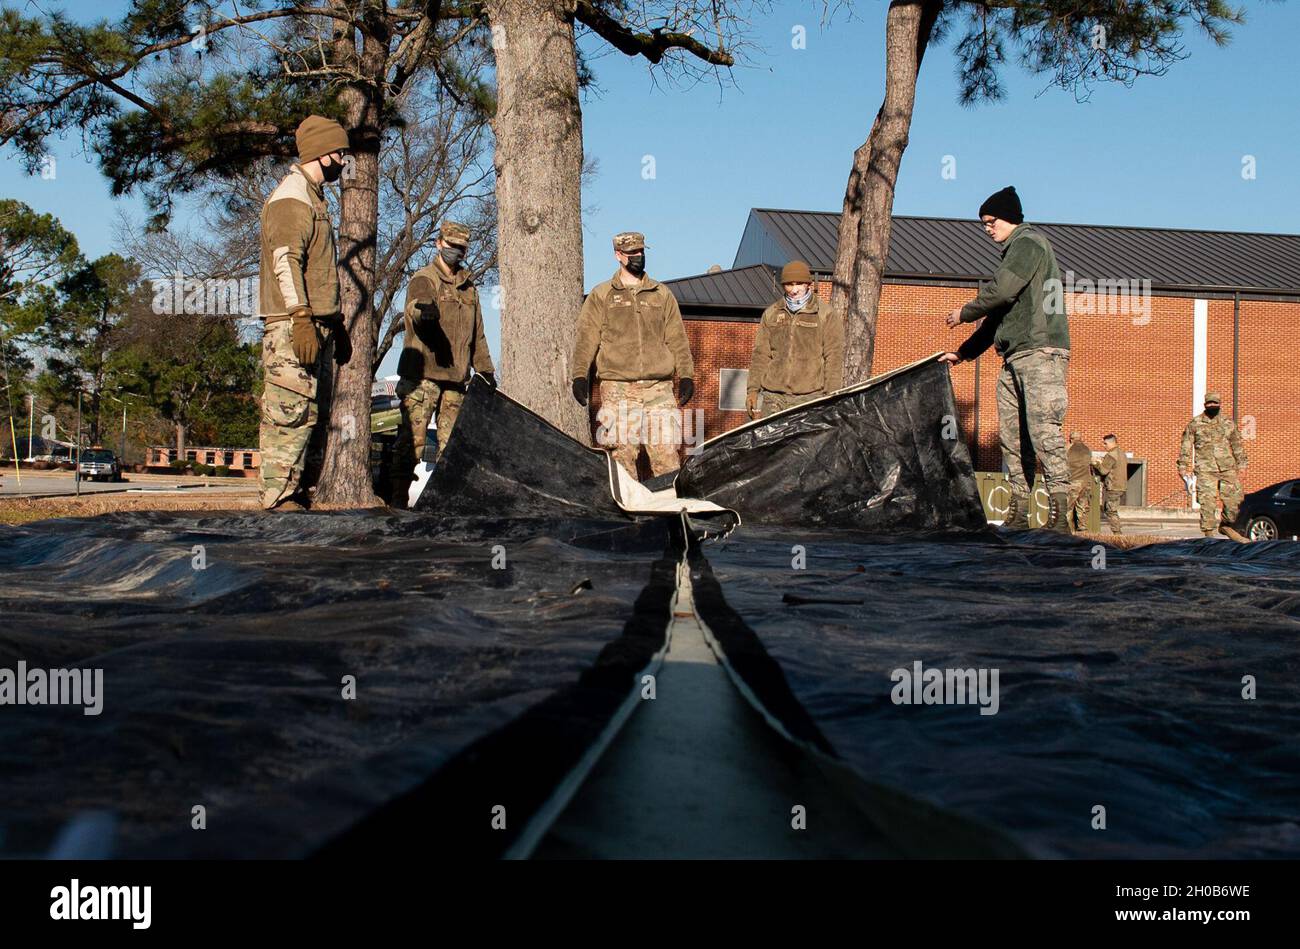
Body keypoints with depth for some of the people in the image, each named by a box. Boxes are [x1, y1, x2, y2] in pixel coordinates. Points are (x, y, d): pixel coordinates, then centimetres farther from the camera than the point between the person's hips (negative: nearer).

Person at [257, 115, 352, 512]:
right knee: (290, 415, -12)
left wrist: (337, 326, 26)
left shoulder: (314, 198, 25)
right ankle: (279, 500, -12)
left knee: (305, 416, 9)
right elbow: (285, 261, -17)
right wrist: (302, 319, -25)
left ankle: (296, 497, 13)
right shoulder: (291, 196, -7)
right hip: (292, 328, -10)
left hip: (315, 325, 10)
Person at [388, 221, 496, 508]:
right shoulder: (423, 279, -1)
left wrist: (485, 369, 22)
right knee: (412, 439, -10)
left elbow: (477, 333, 28)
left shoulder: (468, 286, 21)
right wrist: (422, 309, -49)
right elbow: (416, 303, -25)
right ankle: (398, 497, -9)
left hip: (455, 378, 7)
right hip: (422, 374, -6)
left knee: (451, 442, 7)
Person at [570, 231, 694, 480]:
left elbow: (677, 338, 16)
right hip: (617, 389, -1)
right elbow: (586, 338, 5)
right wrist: (580, 376, -6)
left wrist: (686, 375, 7)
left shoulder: (662, 294, 17)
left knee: (666, 451, -6)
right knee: (622, 453, -5)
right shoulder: (600, 296, 11)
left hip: (659, 387, 1)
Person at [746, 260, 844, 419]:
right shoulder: (771, 314, 15)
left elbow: (834, 358, -1)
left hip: (810, 398, -3)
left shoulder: (827, 315, 3)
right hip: (774, 398, 3)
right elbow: (760, 355, 16)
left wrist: (831, 396, -8)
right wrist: (753, 389, 7)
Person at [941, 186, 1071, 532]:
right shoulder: (1015, 251, 27)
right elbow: (999, 312, 30)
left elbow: (1001, 291, -16)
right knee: (1011, 435, 5)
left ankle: (1059, 515, -21)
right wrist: (964, 352, 28)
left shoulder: (1029, 242, -3)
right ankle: (1018, 514, 6)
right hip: (1015, 357, 10)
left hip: (1041, 351, -10)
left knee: (1043, 430, -17)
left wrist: (964, 313, 0)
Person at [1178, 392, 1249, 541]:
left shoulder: (1228, 424, 12)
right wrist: (1183, 468, 0)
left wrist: (1241, 466, 14)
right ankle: (1209, 534, 0)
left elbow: (1238, 446, 18)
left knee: (1234, 498, -2)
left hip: (1227, 468, 3)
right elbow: (1185, 447, 5)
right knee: (1208, 502, -6)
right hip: (1205, 469, -3)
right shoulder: (1194, 424, 5)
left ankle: (1226, 525, 20)